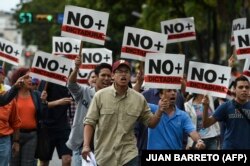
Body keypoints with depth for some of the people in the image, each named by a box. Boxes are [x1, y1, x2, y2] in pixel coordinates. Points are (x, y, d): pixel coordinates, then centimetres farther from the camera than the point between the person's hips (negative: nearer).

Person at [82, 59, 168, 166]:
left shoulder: (139, 99, 2)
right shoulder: (100, 96, -3)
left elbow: (150, 123, 8)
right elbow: (90, 122, -2)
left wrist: (160, 111, -11)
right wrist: (86, 145, -14)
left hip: (128, 156, 0)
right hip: (103, 157, 0)